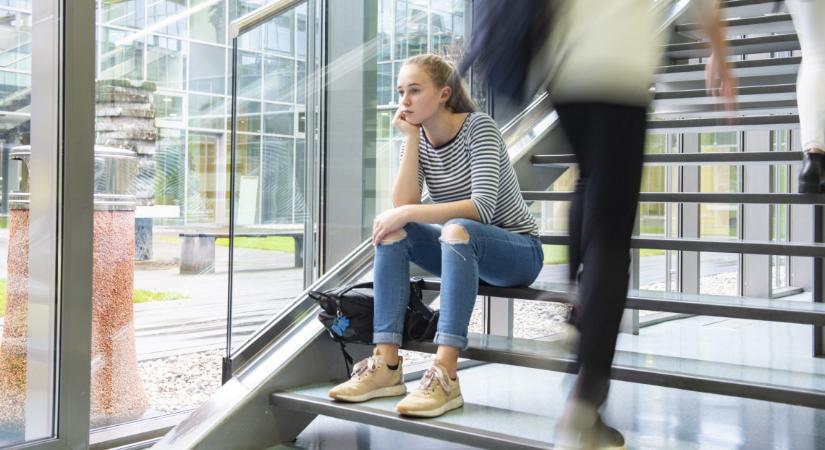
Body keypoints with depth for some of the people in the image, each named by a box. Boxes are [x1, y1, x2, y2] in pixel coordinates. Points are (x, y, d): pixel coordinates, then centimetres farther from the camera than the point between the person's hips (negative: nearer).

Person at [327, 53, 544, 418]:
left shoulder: (478, 127, -16)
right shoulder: (418, 139, 1)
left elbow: (483, 208, -28)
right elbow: (404, 206, -14)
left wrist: (408, 213, -31)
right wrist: (411, 139, -17)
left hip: (518, 250, -6)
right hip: (463, 251, 6)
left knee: (456, 230, -37)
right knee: (392, 232, -19)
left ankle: (445, 375, -43)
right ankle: (386, 365, -25)